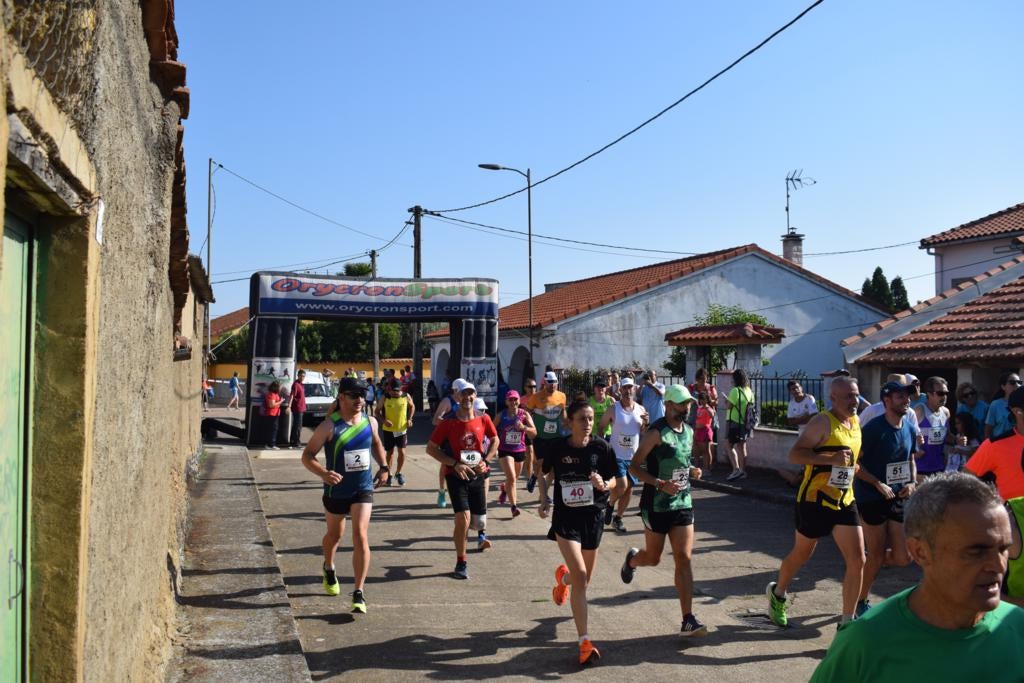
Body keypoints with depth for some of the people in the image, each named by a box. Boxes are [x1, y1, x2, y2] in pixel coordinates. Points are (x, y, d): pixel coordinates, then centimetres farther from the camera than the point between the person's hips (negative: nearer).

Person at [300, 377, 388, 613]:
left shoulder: (370, 423, -2)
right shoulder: (329, 426, -16)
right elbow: (307, 455, -14)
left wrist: (383, 466, 5)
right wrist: (323, 473, -32)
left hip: (363, 489, 2)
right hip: (336, 490, -1)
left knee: (360, 537, -11)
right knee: (335, 534, 19)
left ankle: (358, 593, -6)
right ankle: (329, 568, 53)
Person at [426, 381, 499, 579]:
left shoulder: (483, 419, -2)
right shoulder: (448, 422, -11)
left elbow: (495, 440, 15)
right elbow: (431, 448, -7)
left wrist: (485, 460, -1)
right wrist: (455, 464, -15)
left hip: (477, 474, 3)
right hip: (456, 475, -3)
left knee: (478, 521, 6)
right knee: (463, 517, -17)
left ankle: (481, 532, 46)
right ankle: (461, 563, 0)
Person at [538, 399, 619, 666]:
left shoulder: (601, 447, -8)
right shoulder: (557, 447, -9)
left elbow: (613, 480, 1)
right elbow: (546, 474, 10)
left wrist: (604, 485, -21)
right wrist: (545, 500, 0)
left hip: (593, 516, 3)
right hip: (565, 516, -2)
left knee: (584, 580, 16)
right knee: (580, 575, -17)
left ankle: (563, 577, 55)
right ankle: (585, 643, -12)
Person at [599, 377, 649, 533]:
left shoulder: (641, 410, 3)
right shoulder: (613, 410, -7)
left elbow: (644, 432, 13)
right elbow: (601, 427, 1)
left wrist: (646, 424, -8)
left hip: (633, 456, 4)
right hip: (616, 455, -4)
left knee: (629, 489, 8)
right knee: (622, 485, -17)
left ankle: (618, 519, 25)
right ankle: (610, 504, 14)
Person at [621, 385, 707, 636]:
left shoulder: (688, 431, 8)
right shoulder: (656, 433, -15)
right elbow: (634, 466, -15)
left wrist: (692, 471, 1)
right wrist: (661, 484, -26)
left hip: (683, 503, 5)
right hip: (657, 505, -5)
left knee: (684, 559, -2)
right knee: (653, 558, 11)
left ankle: (688, 620, -1)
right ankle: (632, 559, 48)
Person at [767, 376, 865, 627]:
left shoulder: (856, 422, 9)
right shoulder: (823, 422, -15)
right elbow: (794, 454, -23)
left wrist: (852, 465, 12)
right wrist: (831, 460, -31)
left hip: (845, 501, 6)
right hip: (815, 501, -6)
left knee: (857, 560, -4)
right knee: (801, 555, 12)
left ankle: (847, 621, 6)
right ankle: (777, 593, 40)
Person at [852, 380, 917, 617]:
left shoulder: (909, 428, 6)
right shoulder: (874, 428, -14)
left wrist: (912, 483, 2)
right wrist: (878, 484, -20)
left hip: (899, 498, 6)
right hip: (872, 498, -6)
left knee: (903, 558, 1)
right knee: (876, 557, 1)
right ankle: (862, 601, 21)